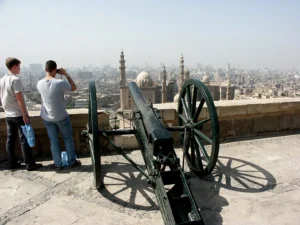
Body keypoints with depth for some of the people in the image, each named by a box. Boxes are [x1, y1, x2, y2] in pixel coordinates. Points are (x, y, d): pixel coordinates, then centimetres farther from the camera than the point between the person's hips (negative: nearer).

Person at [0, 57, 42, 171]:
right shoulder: (15, 79, -16)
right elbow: (19, 99, -20)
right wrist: (25, 115, -18)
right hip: (18, 115, -8)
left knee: (10, 139, 11)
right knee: (24, 139, -3)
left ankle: (12, 163, 19)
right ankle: (30, 164, 2)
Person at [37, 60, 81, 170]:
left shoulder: (40, 84, -8)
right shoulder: (60, 83, -23)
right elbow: (74, 88, -7)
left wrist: (49, 75, 7)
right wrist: (66, 75, -4)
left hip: (47, 118, 4)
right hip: (62, 116, -4)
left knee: (53, 140, 13)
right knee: (68, 138, 13)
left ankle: (58, 164, 21)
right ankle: (72, 161, 22)